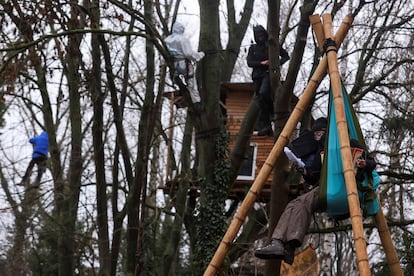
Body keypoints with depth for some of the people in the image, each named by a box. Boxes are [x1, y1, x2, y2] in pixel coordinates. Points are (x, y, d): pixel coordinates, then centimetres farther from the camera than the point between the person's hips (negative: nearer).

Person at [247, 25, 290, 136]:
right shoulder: (253, 48, 16)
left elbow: (286, 56, 12)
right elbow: (249, 62, 5)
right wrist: (261, 63, -11)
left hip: (269, 74, -4)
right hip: (257, 75, 4)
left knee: (263, 93, -29)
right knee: (261, 102, -1)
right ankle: (267, 129, 1)